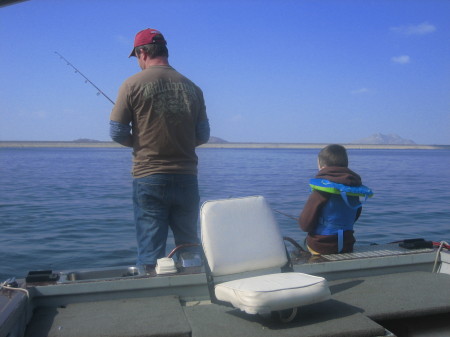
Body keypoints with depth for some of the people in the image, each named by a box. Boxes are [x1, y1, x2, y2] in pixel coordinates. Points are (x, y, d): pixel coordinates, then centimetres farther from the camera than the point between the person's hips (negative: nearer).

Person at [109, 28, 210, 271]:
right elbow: (203, 136, 7)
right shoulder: (192, 87, 5)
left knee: (150, 252, 5)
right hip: (186, 178, 3)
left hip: (148, 178, -3)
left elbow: (117, 133, -5)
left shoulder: (133, 84, -4)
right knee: (190, 249, 16)